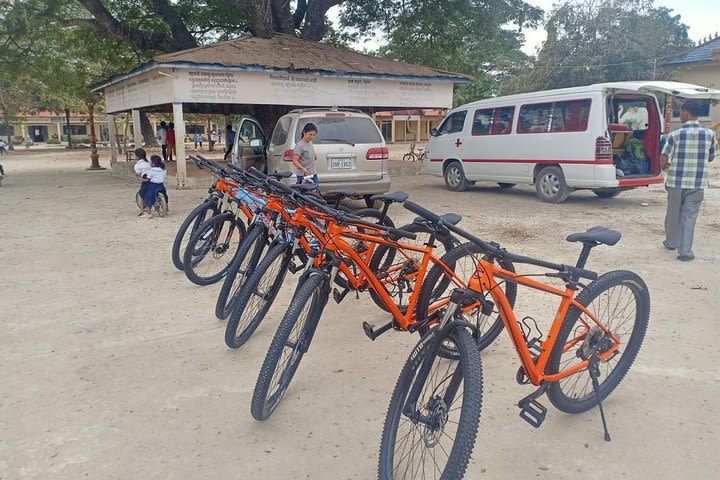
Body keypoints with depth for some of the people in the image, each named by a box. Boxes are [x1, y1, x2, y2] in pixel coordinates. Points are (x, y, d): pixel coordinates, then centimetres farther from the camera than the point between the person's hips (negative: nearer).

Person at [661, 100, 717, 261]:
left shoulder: (674, 134, -10)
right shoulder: (709, 134, -1)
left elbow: (664, 158, -9)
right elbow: (711, 158, 11)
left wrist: (664, 166, 12)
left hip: (676, 181, -1)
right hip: (698, 183, 1)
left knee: (674, 214, 16)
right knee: (689, 216, 5)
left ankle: (671, 242, 33)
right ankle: (685, 251, 2)